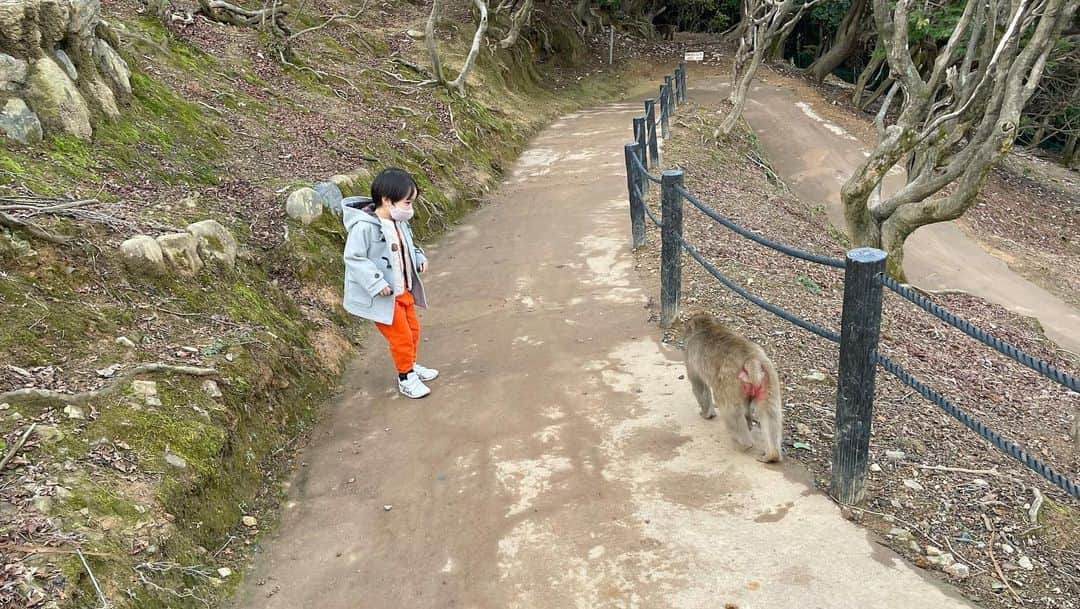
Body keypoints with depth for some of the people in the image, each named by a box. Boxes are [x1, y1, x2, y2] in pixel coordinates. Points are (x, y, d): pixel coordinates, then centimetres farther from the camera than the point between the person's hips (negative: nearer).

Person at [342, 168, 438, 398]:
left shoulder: (398, 222, 0)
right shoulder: (365, 226, -26)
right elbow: (353, 257, -25)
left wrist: (419, 258, 0)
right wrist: (376, 283, -28)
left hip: (403, 290, 8)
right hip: (382, 295, -8)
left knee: (413, 329, 21)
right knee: (401, 335, 1)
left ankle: (411, 365, 44)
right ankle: (406, 378, 21)